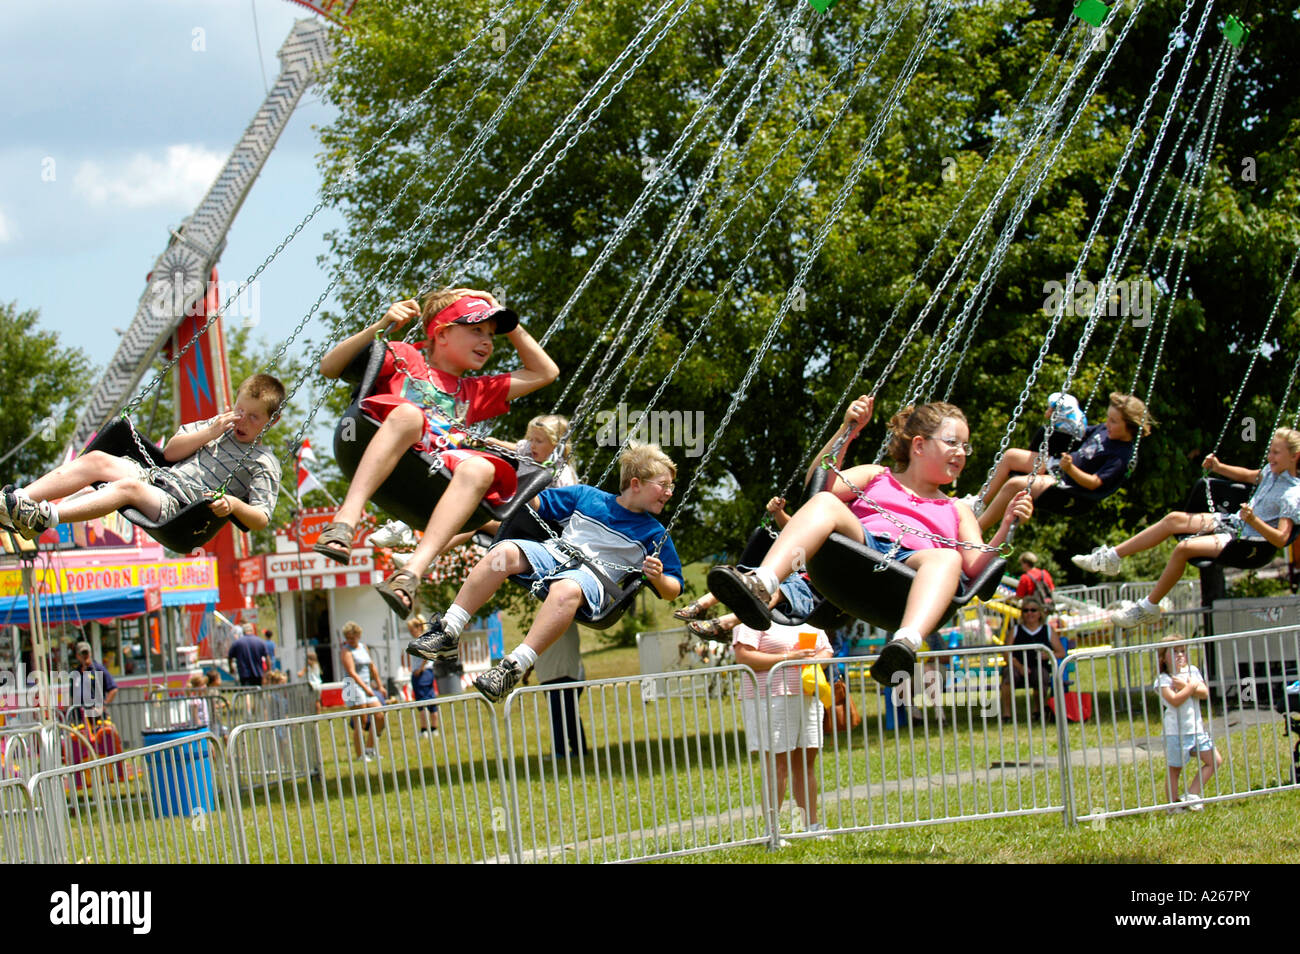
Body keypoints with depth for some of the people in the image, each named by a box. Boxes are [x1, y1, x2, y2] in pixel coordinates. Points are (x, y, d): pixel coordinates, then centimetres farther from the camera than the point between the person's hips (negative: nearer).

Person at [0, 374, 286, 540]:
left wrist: (234, 504, -26)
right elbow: (170, 451, 16)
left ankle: (45, 517, -53)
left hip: (177, 505, -7)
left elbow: (261, 520, -5)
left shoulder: (264, 464, 4)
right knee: (97, 460, -18)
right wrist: (209, 433, 3)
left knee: (129, 487, -35)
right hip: (156, 476, 7)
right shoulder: (217, 427, 24)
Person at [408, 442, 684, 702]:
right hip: (553, 554, 3)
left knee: (566, 590, -41)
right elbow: (538, 503, 27)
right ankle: (448, 633, -28)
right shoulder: (586, 496, 19)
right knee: (505, 551, -28)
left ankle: (514, 667, -48)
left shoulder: (655, 534, 12)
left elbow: (672, 589, 9)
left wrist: (657, 578, -13)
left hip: (595, 575, -3)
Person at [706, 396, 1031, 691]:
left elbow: (975, 568, 17)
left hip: (911, 567, 0)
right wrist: (847, 432, 4)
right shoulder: (876, 478, 31)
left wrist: (1006, 527, 3)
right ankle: (761, 586, -54)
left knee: (947, 558, -34)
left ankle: (907, 643, -65)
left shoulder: (957, 511, 34)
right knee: (825, 502, -27)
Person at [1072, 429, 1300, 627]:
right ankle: (1111, 557, 2)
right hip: (1233, 522, 9)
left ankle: (1148, 607, -13)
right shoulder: (1272, 471, 6)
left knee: (1183, 548, -25)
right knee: (1174, 519, -1)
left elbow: (1281, 538, -27)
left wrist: (1254, 521, -41)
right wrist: (1219, 468, 15)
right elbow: (1250, 477, 29)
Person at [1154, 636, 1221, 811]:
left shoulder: (1192, 671, 8)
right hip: (1175, 732, -6)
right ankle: (1174, 805, 9)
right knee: (1175, 770, 1)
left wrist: (1184, 686, -15)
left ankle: (1192, 796, 8)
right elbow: (1174, 700, -23)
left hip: (1196, 728, 6)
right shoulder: (1163, 679, -9)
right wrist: (1191, 687, -15)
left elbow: (1205, 693, -3)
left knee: (1215, 760, 5)